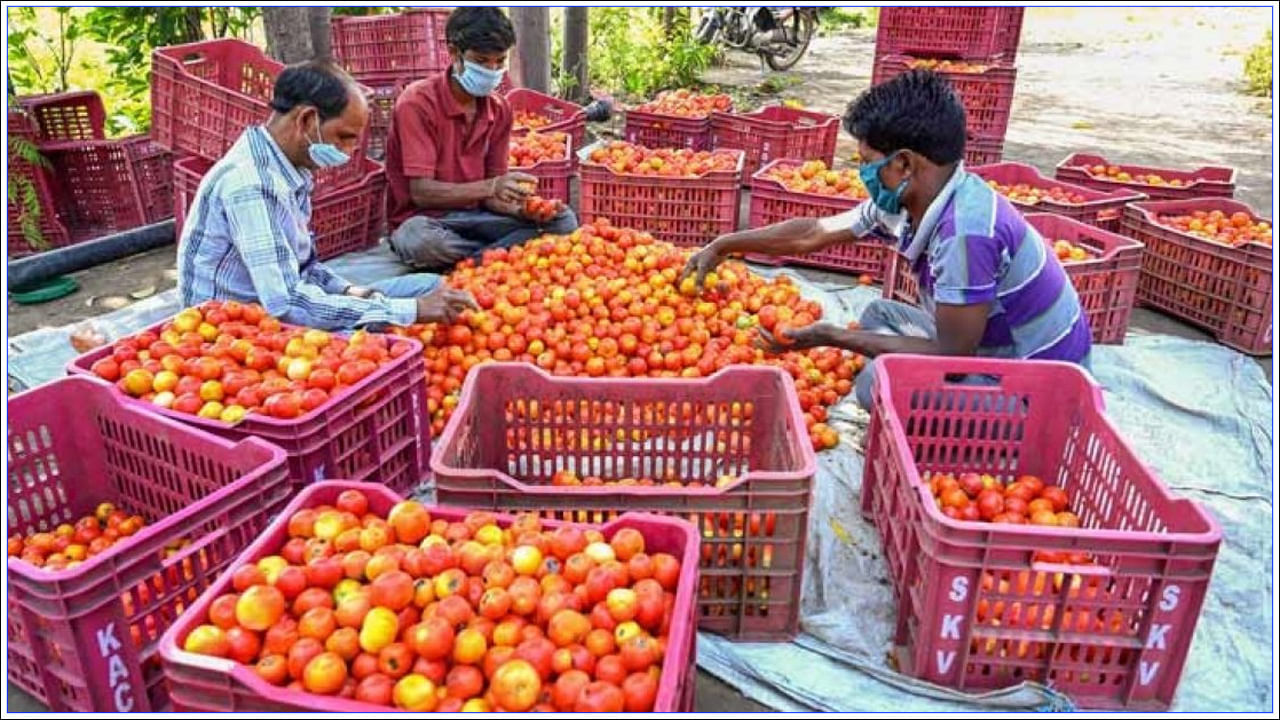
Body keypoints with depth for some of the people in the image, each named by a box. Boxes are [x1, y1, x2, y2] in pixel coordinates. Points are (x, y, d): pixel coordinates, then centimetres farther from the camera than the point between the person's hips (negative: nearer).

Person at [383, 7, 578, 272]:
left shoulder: (499, 109, 4)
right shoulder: (418, 103, -15)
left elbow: (490, 193, 4)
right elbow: (421, 192, -21)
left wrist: (517, 208, -20)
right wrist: (490, 187, -33)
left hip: (474, 216, 5)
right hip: (426, 219, -5)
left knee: (563, 221, -10)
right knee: (417, 239, -41)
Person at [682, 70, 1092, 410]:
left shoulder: (965, 231, -30)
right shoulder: (904, 203, -4)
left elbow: (952, 356, -26)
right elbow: (812, 233, 8)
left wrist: (832, 338, -22)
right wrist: (723, 246, 13)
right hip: (990, 349, 9)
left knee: (877, 384, -20)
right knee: (881, 316, 13)